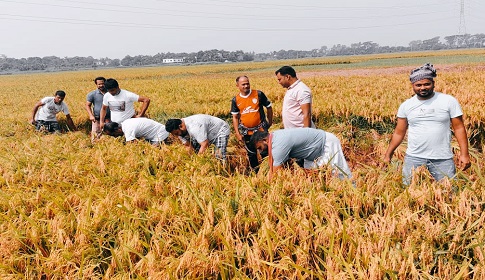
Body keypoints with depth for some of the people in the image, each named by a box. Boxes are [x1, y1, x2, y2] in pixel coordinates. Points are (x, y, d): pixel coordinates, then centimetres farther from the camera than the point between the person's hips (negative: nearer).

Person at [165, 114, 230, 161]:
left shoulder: (194, 128, -39)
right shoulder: (181, 130, -10)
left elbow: (205, 144, -37)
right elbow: (188, 146, -4)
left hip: (221, 130, -9)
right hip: (209, 133, 9)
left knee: (219, 156, -25)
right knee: (194, 151, 3)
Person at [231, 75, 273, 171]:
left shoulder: (259, 94, -9)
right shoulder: (235, 100, -2)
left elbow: (269, 107, 2)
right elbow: (235, 117, 3)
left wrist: (270, 122, 4)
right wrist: (237, 133, -2)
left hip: (261, 129, -2)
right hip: (246, 132, 3)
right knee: (251, 154, 15)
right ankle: (256, 173, 31)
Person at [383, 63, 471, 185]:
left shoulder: (449, 101, -2)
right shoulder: (406, 105, 3)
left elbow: (459, 128, -1)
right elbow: (399, 133, 8)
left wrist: (464, 154, -8)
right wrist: (388, 155, 7)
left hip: (443, 159, -1)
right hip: (413, 158, 1)